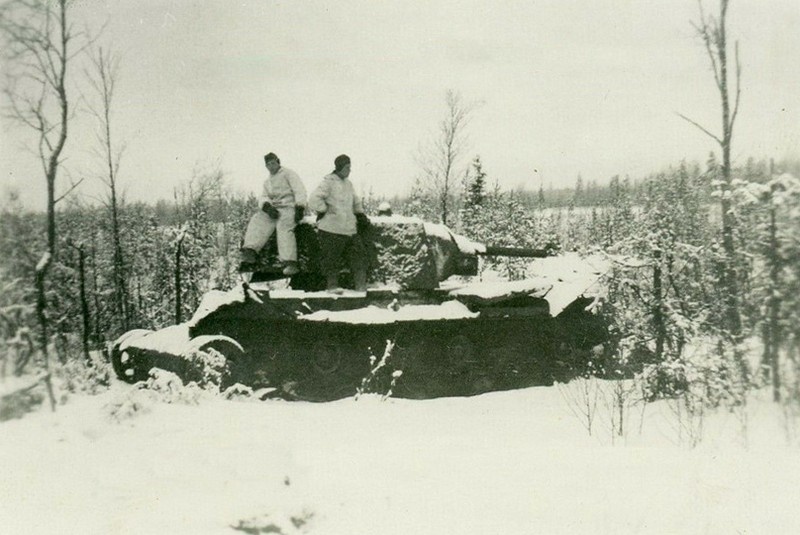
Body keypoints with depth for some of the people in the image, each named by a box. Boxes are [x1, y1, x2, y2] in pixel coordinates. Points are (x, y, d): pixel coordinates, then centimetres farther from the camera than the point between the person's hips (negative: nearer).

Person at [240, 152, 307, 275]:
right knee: (258, 219, -21)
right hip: (274, 210, 6)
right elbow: (263, 198, 13)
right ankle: (250, 252, -38)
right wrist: (267, 206, -12)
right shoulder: (267, 182, 25)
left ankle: (290, 262, -48)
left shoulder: (288, 173, 6)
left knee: (283, 226, -35)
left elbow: (300, 191, -6)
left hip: (290, 207, -6)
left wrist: (299, 208, -21)